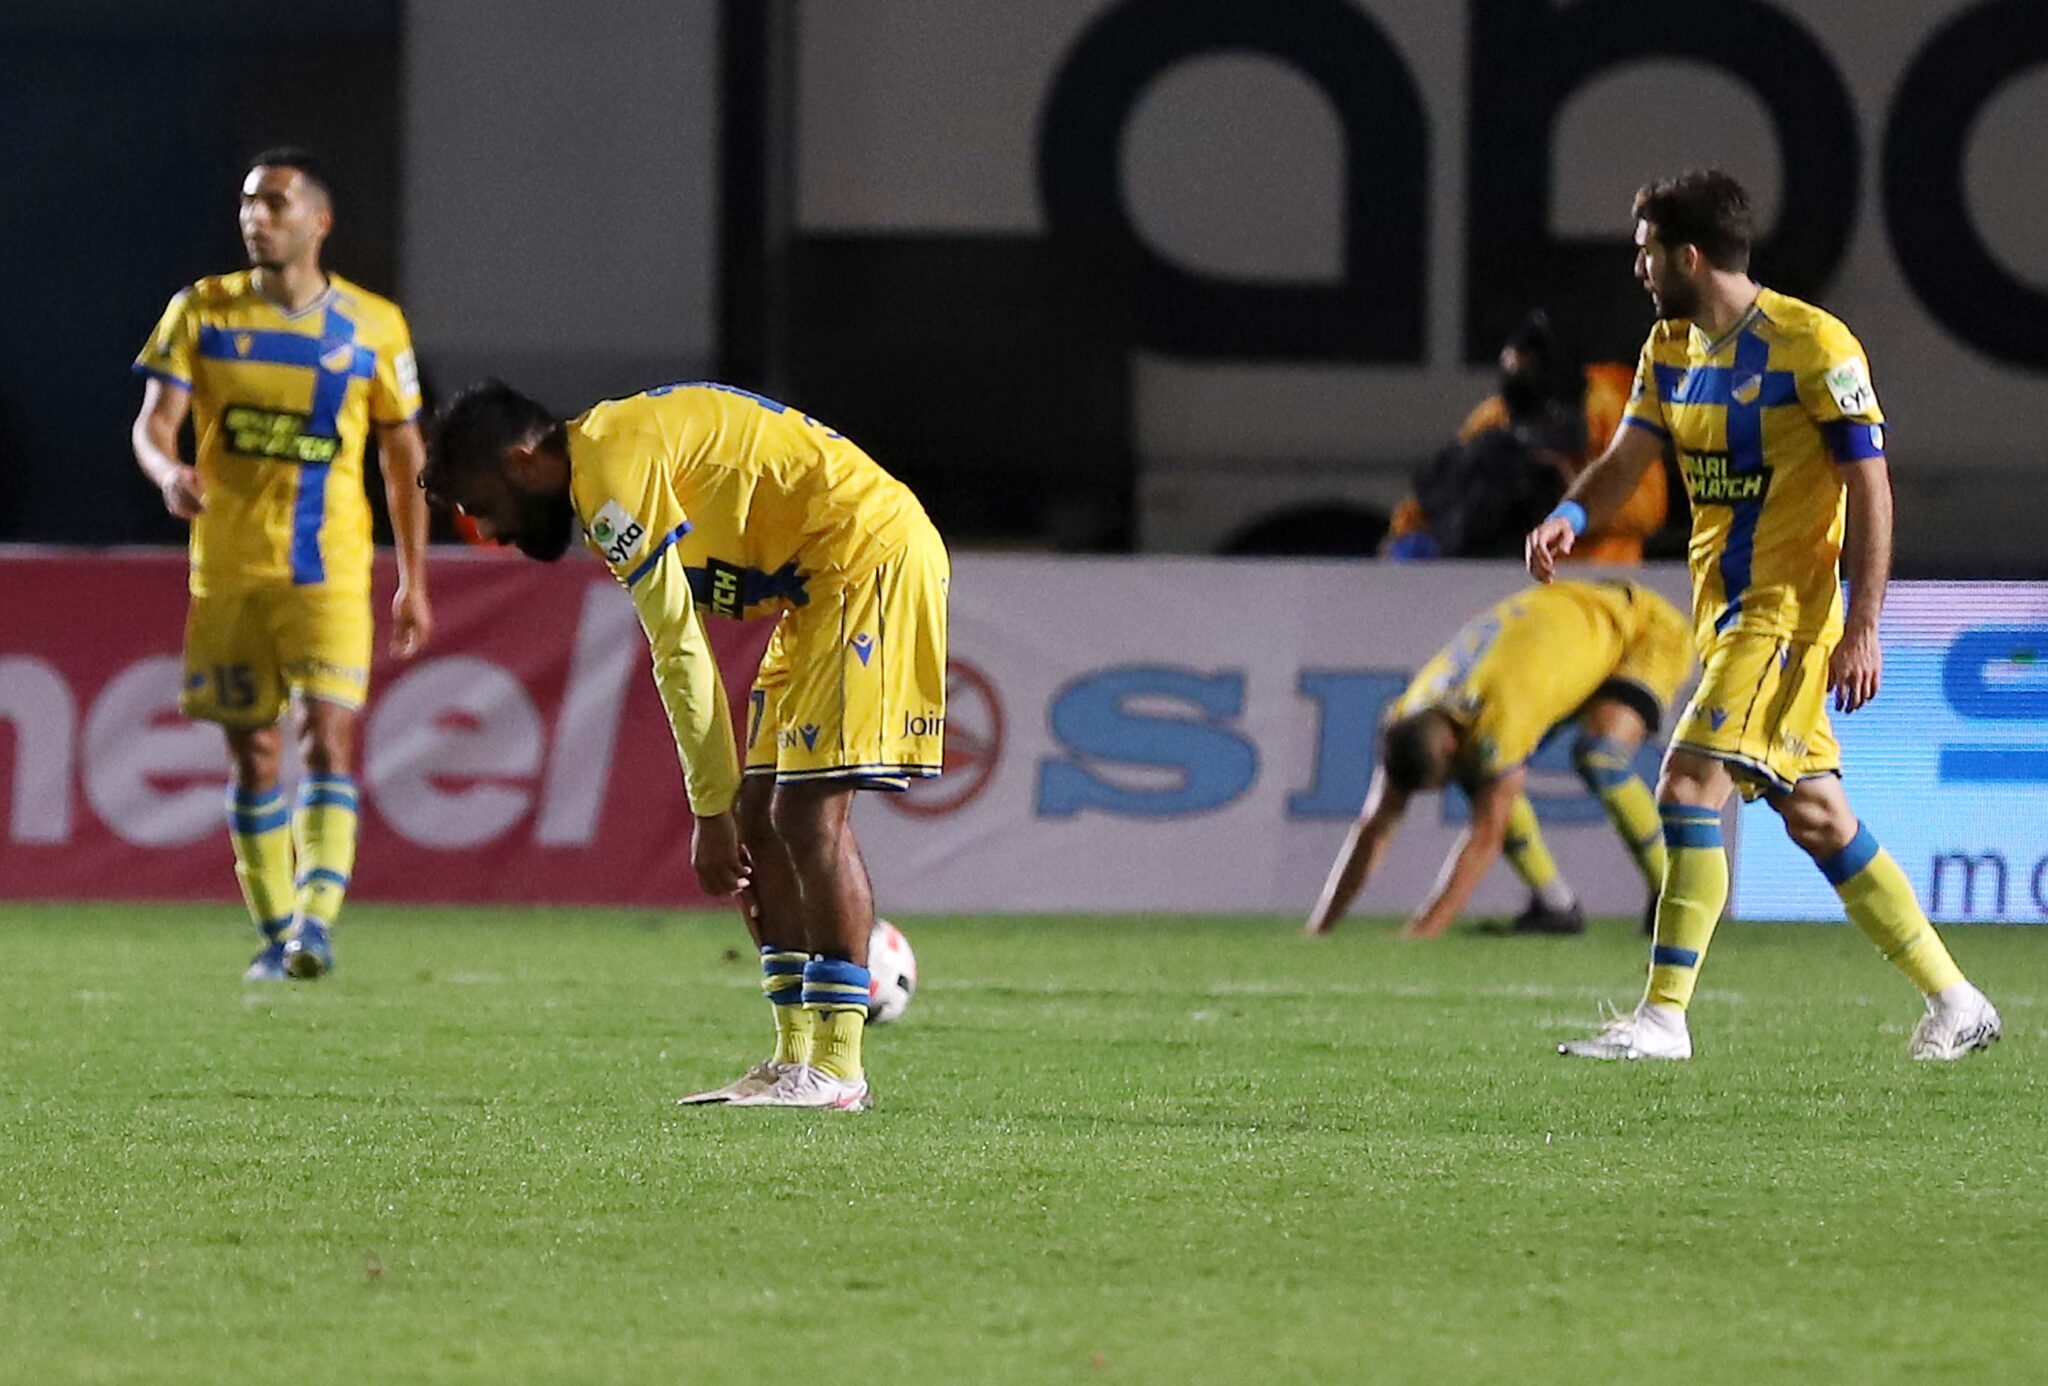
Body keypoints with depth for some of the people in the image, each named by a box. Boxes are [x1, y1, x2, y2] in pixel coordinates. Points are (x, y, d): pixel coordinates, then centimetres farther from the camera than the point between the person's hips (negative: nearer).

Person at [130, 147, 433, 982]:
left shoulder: (373, 326, 1)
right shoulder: (202, 311, 2)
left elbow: (404, 458, 8)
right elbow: (153, 423, -4)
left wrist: (413, 582, 7)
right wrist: (169, 472, -28)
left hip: (329, 570, -2)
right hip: (227, 569, 2)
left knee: (328, 733, -17)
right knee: (253, 751, 6)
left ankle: (317, 918, -24)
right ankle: (275, 932, 16)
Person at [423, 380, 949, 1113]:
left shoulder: (612, 470, -15)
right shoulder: (616, 449, 16)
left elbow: (680, 652, -16)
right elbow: (683, 650, 16)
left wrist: (712, 810, -11)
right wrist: (731, 807, 11)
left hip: (869, 554, -10)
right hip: (821, 583, 10)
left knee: (811, 813, -14)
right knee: (761, 819, 8)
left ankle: (836, 1067, -14)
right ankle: (795, 1057, 8)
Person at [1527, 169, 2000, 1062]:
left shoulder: (1812, 345, -13)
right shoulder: (1671, 348, 10)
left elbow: (1869, 489, -13)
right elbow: (1626, 460, 8)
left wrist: (1863, 628, -18)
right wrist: (1570, 516, -14)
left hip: (1789, 609, -8)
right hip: (1727, 610, 8)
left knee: (1691, 782, -17)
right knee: (1814, 813, 9)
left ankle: (1664, 1015, -15)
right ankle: (1953, 1001, 17)